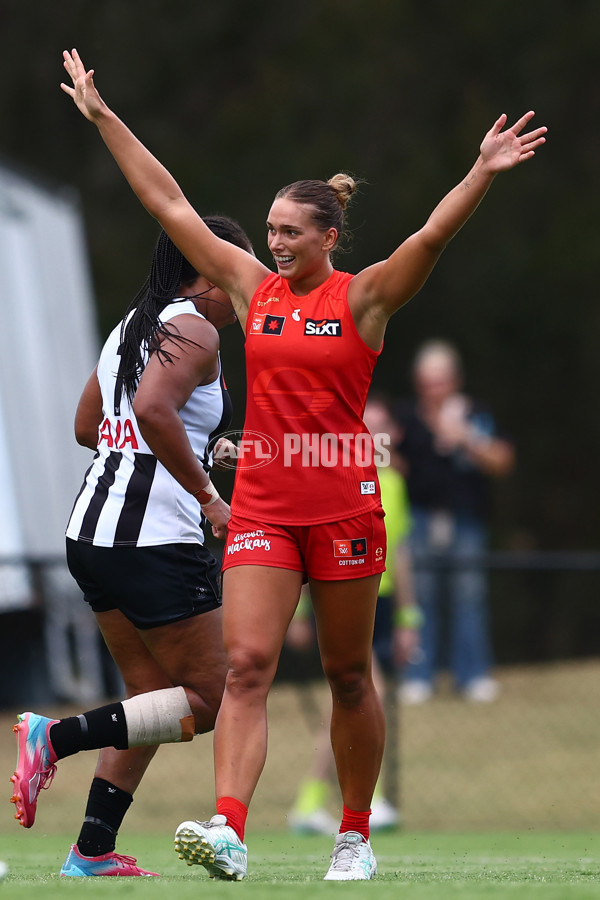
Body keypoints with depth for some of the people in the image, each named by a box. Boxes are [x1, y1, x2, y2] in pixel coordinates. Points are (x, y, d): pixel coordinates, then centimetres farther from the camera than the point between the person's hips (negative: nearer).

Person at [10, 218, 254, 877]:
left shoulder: (134, 324, 19)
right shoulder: (194, 329, -9)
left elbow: (87, 427, 25)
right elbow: (152, 408, -26)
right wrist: (207, 496, -19)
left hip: (92, 532, 9)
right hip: (154, 538, -9)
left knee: (153, 698, 15)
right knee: (204, 702, -1)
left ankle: (93, 852, 9)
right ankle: (56, 737, -14)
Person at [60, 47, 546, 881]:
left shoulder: (364, 297, -2)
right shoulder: (253, 286, 8)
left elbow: (432, 234, -17)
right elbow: (169, 203, 9)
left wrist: (483, 172, -32)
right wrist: (104, 118, 9)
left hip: (342, 501, -3)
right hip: (261, 501, 3)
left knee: (348, 676, 7)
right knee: (246, 663, -11)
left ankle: (355, 836, 19)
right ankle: (228, 829, -22)